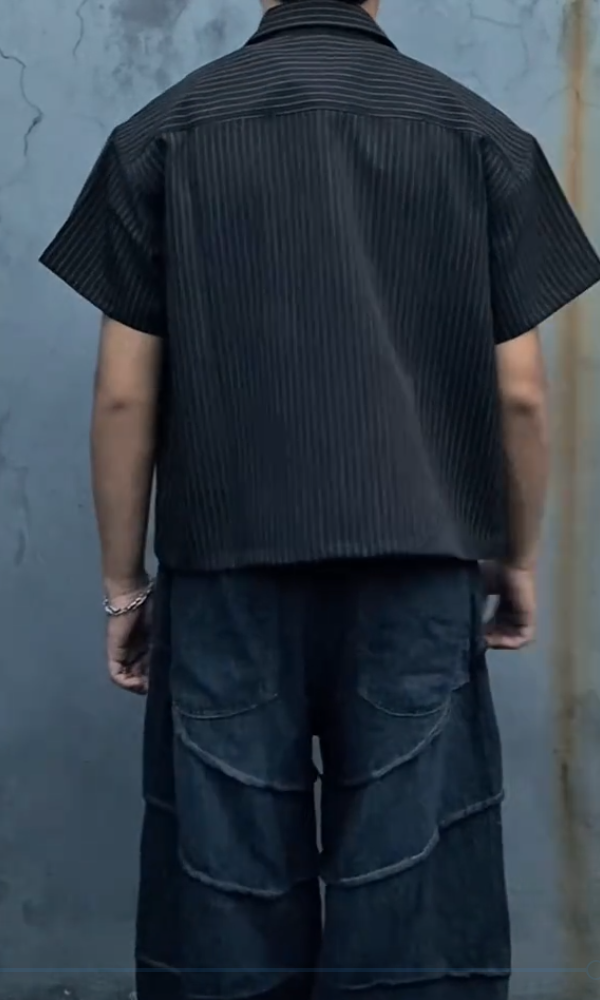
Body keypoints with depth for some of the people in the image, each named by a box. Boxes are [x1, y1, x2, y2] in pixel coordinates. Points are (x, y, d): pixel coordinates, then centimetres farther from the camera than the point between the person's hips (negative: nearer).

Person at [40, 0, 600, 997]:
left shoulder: (162, 134, 3)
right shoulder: (483, 135, 4)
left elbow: (125, 394, 0)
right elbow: (519, 392, 2)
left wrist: (123, 580, 9)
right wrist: (517, 557, 15)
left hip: (226, 572, 0)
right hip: (419, 567, 0)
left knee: (226, 900, 7)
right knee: (415, 901, 6)